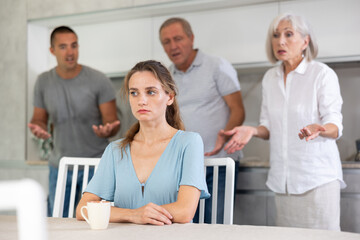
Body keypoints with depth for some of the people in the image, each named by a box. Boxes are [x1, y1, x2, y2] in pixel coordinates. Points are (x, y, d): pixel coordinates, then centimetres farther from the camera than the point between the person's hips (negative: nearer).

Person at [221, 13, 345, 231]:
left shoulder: (322, 74, -4)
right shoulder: (270, 78, 13)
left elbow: (335, 126, -9)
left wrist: (319, 129, -32)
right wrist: (252, 130, -5)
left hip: (318, 176, -5)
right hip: (284, 178, 5)